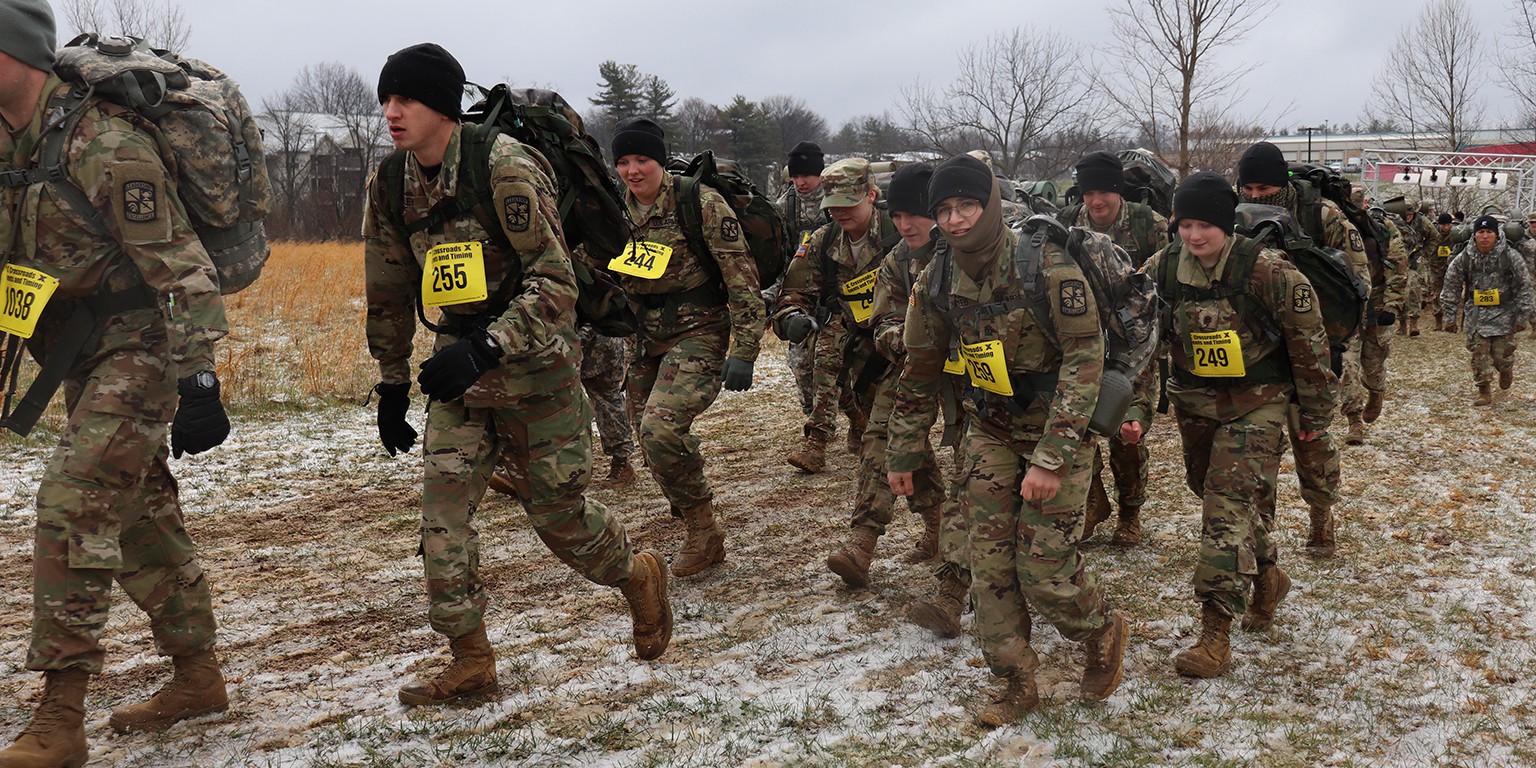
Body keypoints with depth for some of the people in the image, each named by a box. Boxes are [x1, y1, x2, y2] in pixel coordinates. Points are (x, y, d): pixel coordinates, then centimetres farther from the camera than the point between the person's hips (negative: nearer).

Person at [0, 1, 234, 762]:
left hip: (137, 350, -9)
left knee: (71, 510, -14)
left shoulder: (104, 145, -21)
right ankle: (197, 677, 29)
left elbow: (181, 269, -23)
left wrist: (199, 381, -25)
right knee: (141, 516, 15)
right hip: (84, 357, 9)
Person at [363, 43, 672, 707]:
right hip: (459, 365, 6)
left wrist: (486, 347, -36)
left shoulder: (506, 168, -20)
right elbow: (388, 296, 12)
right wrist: (392, 385, 15)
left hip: (534, 362, -5)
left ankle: (640, 576, 33)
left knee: (557, 511, 4)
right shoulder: (390, 185, 0)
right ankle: (470, 661, 10)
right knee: (442, 512, -3)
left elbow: (555, 281, -24)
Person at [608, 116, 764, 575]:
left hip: (699, 334, -7)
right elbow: (612, 283, 19)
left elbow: (742, 281, -14)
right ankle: (687, 509, 37)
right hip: (647, 339, 7)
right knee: (651, 437, 11)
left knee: (661, 426, -24)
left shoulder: (701, 204, -13)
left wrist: (744, 352, -18)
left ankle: (704, 533, -7)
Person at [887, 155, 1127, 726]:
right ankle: (1016, 684, 18)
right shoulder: (936, 282, -4)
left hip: (1057, 429, -5)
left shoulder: (1047, 266, -21)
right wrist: (904, 454, 11)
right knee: (989, 560, 2)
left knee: (1043, 566, -7)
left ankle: (1104, 632, 25)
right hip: (990, 431, 5)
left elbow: (1084, 360, -23)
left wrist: (1050, 458, -27)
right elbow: (919, 373, 8)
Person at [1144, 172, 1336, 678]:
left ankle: (1216, 636, -13)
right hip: (1194, 402, 6)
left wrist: (1315, 412, -1)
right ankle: (1267, 576, 46)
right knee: (1213, 493, 19)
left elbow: (1308, 341, -7)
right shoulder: (1162, 269, -4)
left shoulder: (1266, 270, -16)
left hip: (1256, 403, -6)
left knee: (1230, 504, -15)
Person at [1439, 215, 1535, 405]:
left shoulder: (1510, 257, -9)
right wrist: (1449, 316, 2)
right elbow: (1451, 288, 3)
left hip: (1504, 312, -1)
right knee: (1479, 352, -3)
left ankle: (1506, 371, 35)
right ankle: (1484, 392, 8)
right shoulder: (1463, 259, -5)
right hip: (1476, 312, 2)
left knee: (1502, 353, 0)